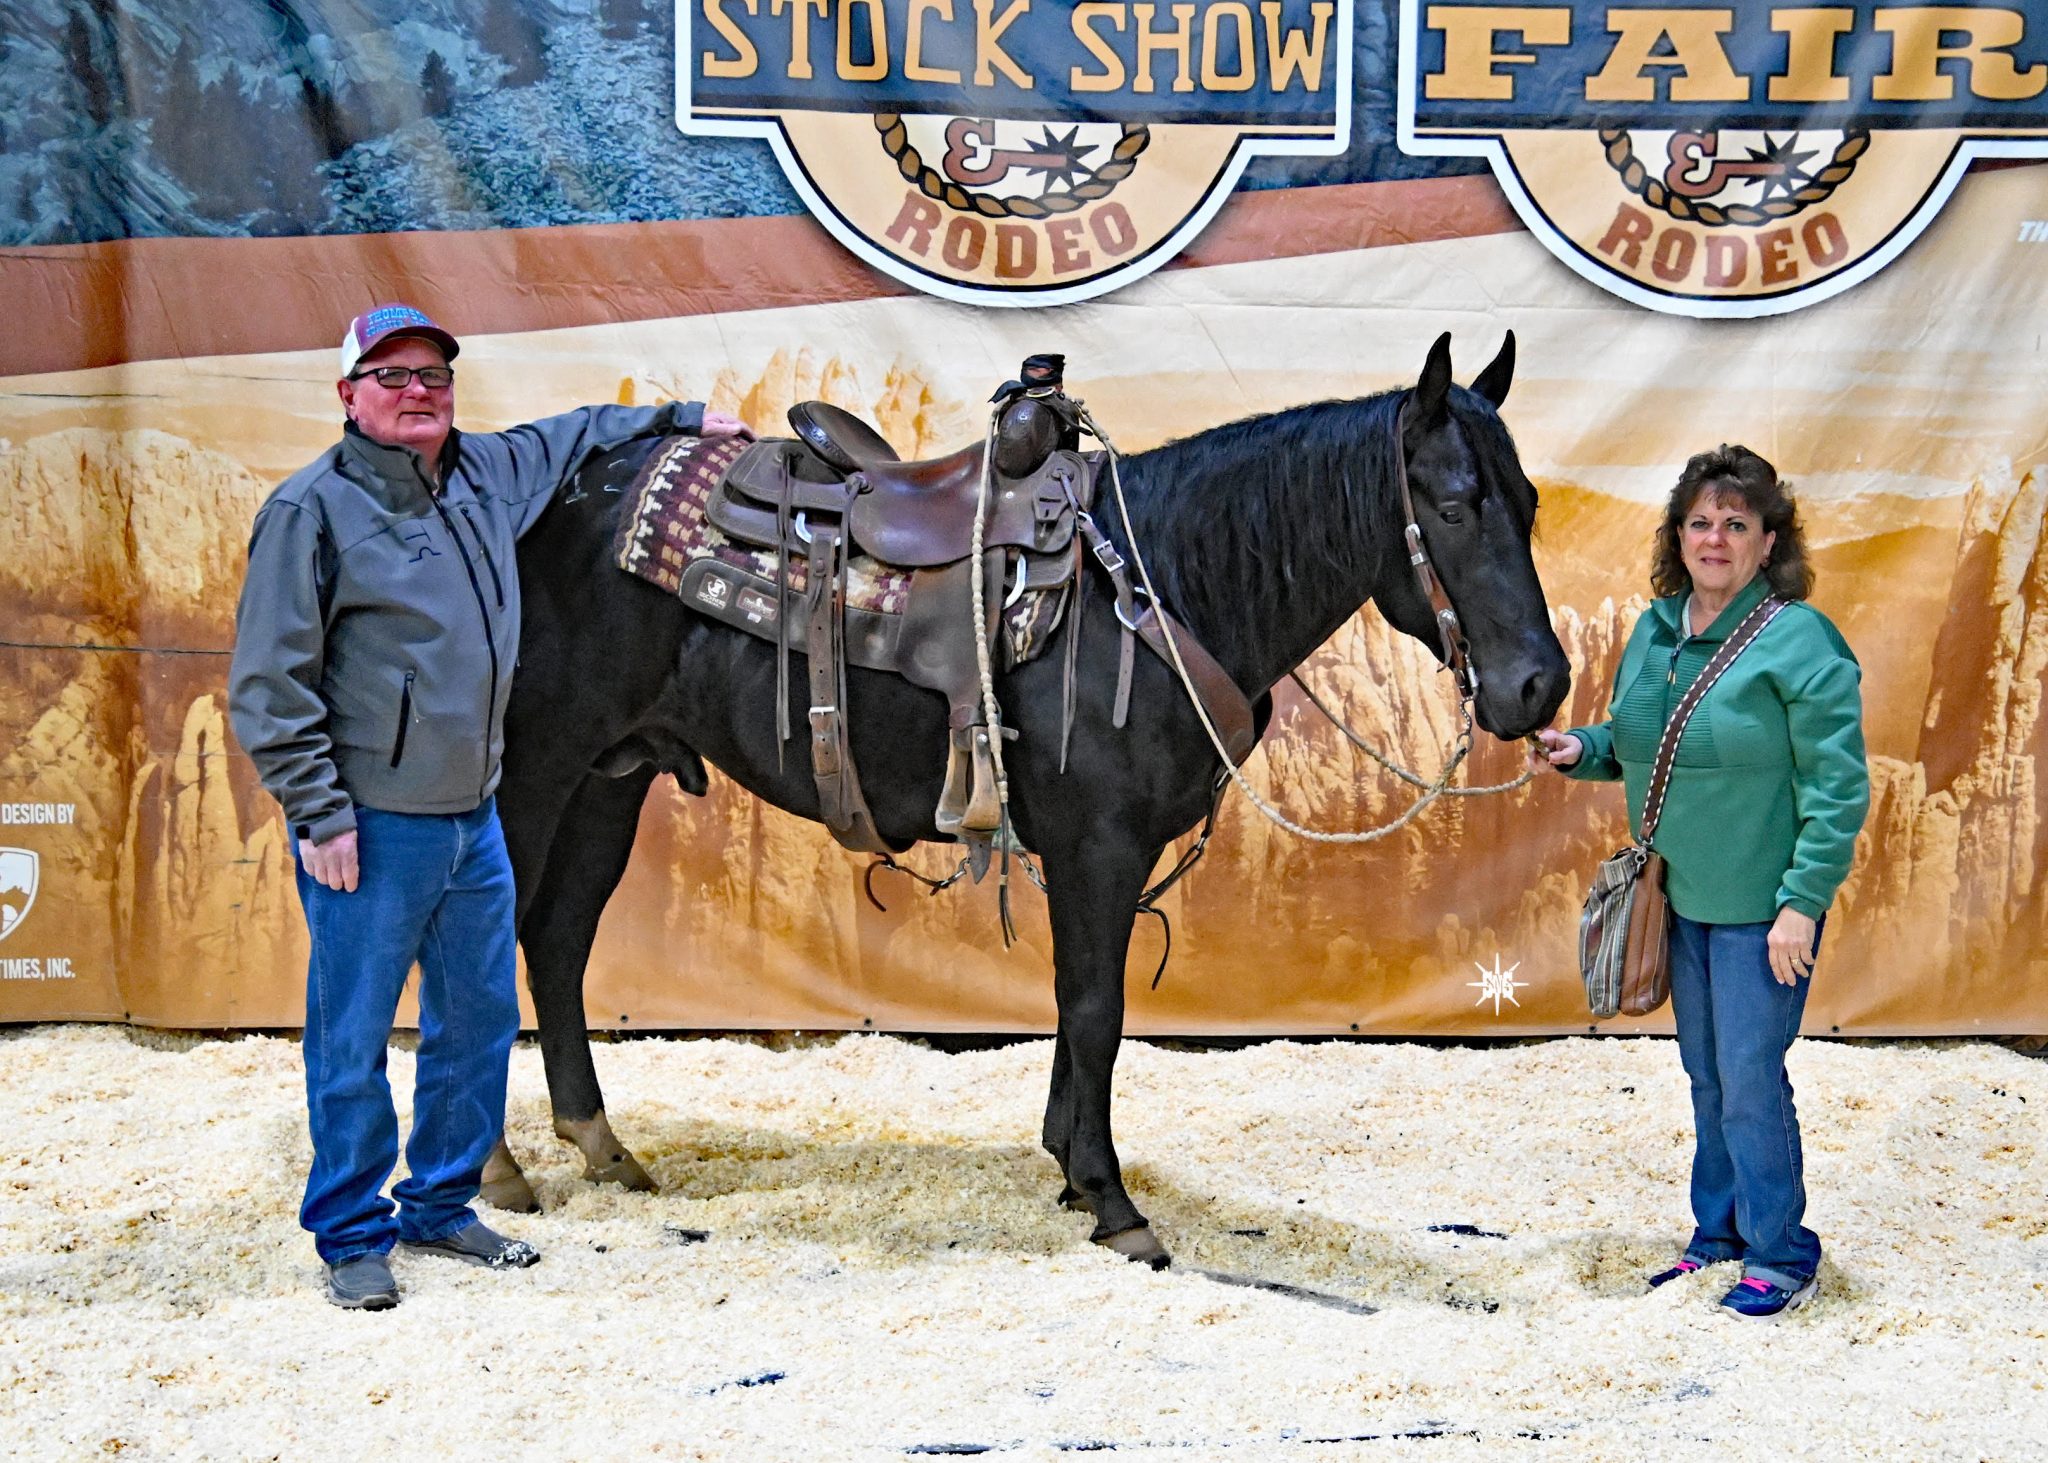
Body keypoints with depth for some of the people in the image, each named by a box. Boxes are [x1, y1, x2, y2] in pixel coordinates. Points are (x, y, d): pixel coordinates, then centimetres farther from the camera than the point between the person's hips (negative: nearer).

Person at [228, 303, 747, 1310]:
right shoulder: (313, 509, -11)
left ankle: (441, 1207, 31)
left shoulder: (491, 473, 7)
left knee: (481, 1019, 15)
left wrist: (683, 416, 32)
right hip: (370, 828, -7)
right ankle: (352, 1236, 17)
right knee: (351, 1038, 2)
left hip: (474, 819, 7)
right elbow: (268, 684, -11)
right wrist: (320, 812, -15)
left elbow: (578, 434, 30)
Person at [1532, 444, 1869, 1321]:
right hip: (1682, 897, 7)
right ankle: (1719, 1236, 30)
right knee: (1706, 1075, 17)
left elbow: (1838, 785, -16)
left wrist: (1803, 901, -20)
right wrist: (1583, 750, -1)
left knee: (1751, 1081, -3)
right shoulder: (1656, 629, 6)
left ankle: (1781, 1257, 13)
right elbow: (1635, 746, 20)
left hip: (1762, 907, -7)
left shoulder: (1798, 640, -16)